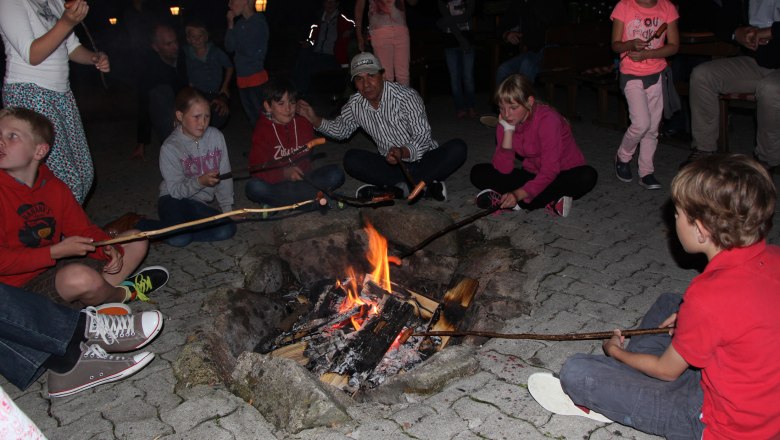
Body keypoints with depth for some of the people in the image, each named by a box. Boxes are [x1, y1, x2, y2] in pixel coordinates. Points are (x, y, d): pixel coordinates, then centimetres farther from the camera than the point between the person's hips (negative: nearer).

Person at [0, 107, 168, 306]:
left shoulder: (54, 187, 4)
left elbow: (83, 229, 9)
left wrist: (108, 248, -12)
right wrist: (56, 251, -22)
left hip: (57, 268, 7)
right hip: (23, 286, -7)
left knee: (136, 241, 9)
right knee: (80, 276, -38)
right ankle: (124, 293, -2)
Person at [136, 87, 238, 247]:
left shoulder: (216, 136, -6)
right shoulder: (170, 147, -15)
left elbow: (224, 176, 0)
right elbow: (176, 190, -15)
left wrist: (227, 208, -1)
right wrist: (200, 181, -32)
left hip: (200, 203, 4)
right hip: (175, 200, -4)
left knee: (227, 230, -22)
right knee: (179, 239, -31)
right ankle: (139, 225, -2)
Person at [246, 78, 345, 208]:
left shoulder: (304, 125, 6)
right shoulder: (262, 130, -5)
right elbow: (257, 168, -16)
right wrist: (284, 173, -31)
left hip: (300, 178, 3)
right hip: (274, 183, -3)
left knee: (336, 174, -19)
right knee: (254, 187, -35)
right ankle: (314, 197, -27)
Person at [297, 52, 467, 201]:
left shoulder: (407, 97, -16)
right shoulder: (355, 105, -1)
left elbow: (423, 138, -21)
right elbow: (341, 129, 17)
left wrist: (403, 152, -41)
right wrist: (315, 119, 0)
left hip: (424, 160, -4)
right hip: (392, 165, 4)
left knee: (458, 148, -30)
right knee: (351, 159, -21)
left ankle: (398, 187, -32)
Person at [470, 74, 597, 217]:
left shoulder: (548, 119, -23)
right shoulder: (506, 122, -8)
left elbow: (550, 171, -30)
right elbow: (503, 169, -15)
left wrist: (519, 194, -42)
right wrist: (508, 131, -23)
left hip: (562, 175, -4)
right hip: (533, 176, 5)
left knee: (587, 176, -37)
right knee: (478, 172, -12)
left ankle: (519, 204, -28)